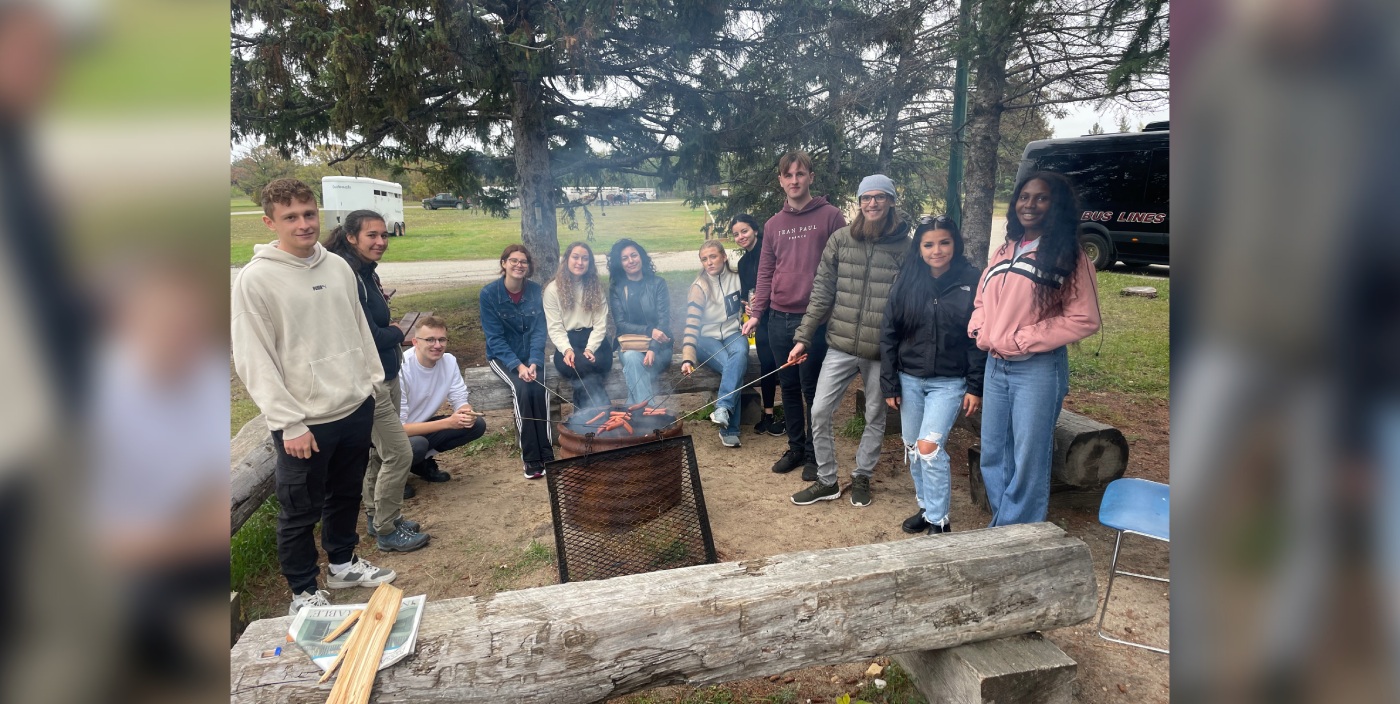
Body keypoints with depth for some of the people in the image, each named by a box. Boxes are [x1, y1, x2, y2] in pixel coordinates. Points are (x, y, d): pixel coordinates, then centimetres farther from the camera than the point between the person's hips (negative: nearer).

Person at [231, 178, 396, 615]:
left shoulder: (339, 267, 4)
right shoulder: (255, 279, -13)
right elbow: (253, 361, -14)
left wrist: (374, 379, 11)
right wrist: (289, 423, -17)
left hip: (356, 408, 6)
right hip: (303, 423, -5)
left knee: (346, 495, 21)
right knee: (300, 513, 10)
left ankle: (343, 563, 42)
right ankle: (303, 591, 28)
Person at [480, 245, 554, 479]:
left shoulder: (535, 291, -4)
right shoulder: (489, 293, -11)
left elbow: (538, 331, -6)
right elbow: (495, 338, -13)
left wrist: (534, 363, -22)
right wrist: (517, 365, -24)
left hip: (531, 354, 2)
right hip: (502, 355, -2)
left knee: (539, 388, -27)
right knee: (522, 388, -28)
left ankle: (546, 454, -20)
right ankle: (531, 458, -21)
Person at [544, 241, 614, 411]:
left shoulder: (596, 288, 12)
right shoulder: (553, 290, 6)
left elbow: (600, 325, 3)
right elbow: (555, 328, -1)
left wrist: (590, 349, -16)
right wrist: (567, 350, -20)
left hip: (594, 341, 2)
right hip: (567, 344, -2)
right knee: (583, 365, -36)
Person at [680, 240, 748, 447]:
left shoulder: (736, 279, 5)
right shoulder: (699, 287, -7)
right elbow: (691, 326, -15)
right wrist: (687, 359, -28)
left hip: (733, 334, 3)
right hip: (708, 338, -3)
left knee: (740, 353, -36)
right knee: (733, 366, -33)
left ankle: (723, 408, -45)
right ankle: (730, 429, -32)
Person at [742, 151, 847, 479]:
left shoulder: (830, 216, -2)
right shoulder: (773, 225, 11)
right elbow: (765, 273, 13)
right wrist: (756, 313, 5)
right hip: (779, 319, 5)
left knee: (812, 389, 2)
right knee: (788, 387, 12)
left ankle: (814, 453, 17)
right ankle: (795, 447, 26)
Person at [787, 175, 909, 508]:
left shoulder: (905, 246, -4)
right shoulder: (840, 239, 1)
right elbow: (821, 293, 3)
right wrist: (803, 337, 1)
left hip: (882, 351, -1)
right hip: (841, 346, 2)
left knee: (875, 417, 13)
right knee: (820, 412, 3)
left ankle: (862, 477, 33)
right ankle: (826, 480, 21)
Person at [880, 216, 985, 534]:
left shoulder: (970, 282, -6)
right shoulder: (906, 282, 0)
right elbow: (889, 335, 2)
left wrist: (975, 387, -7)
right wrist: (889, 384, 0)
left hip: (949, 382, -3)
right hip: (909, 379, 4)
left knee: (929, 446, -13)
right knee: (912, 448, 11)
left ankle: (939, 521, 3)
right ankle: (926, 507, 31)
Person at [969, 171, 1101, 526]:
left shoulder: (1069, 257, -7)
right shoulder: (1003, 252, 12)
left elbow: (1084, 319, -13)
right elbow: (981, 303, 20)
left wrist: (1022, 340, -16)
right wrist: (980, 331, -1)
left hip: (1038, 368, -6)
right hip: (996, 366, 7)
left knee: (1028, 460, 2)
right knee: (993, 455, 15)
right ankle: (1003, 524, 32)